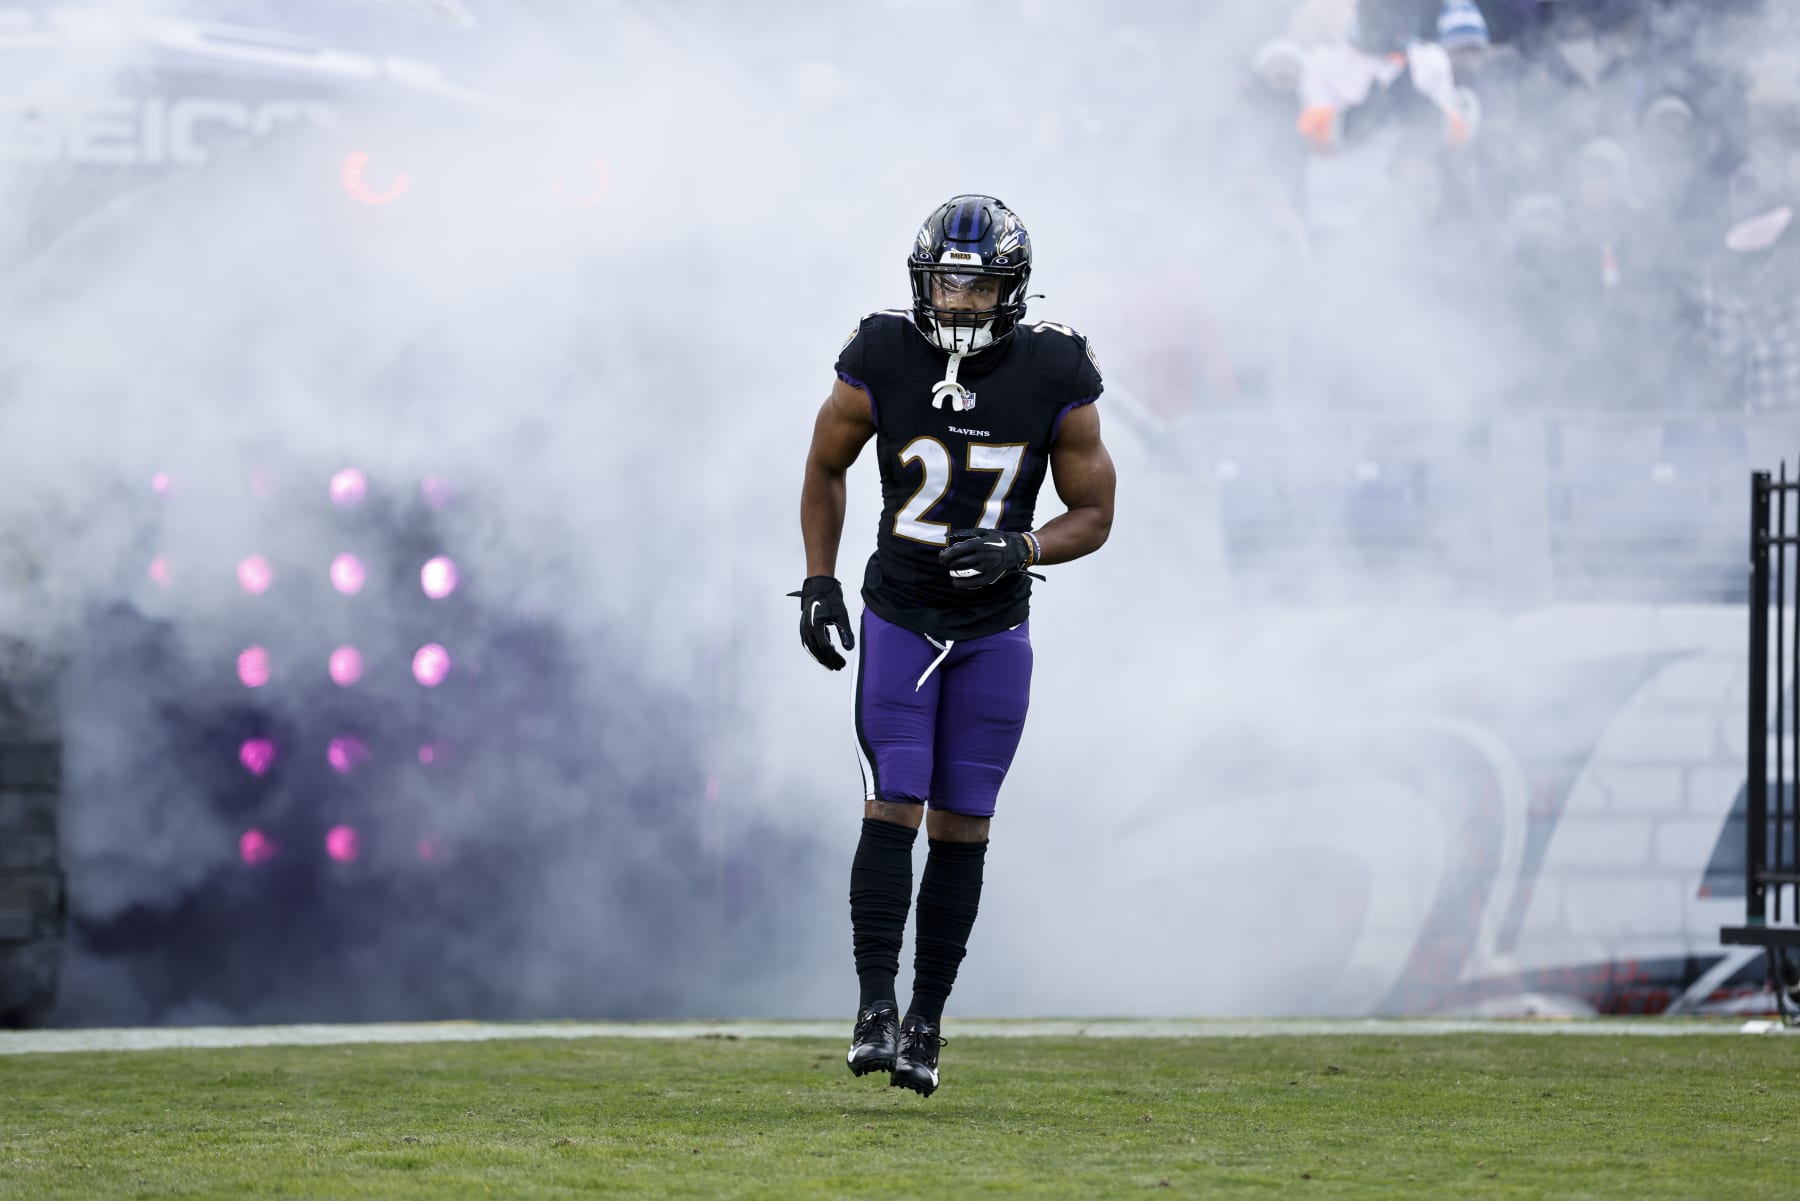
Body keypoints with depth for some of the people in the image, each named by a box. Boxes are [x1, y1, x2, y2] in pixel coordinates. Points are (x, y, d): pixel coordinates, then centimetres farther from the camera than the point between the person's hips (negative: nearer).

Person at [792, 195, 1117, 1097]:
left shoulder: (1054, 380, -12)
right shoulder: (882, 364, -13)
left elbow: (1093, 514, -2)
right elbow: (825, 468, 5)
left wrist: (1020, 549, -21)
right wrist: (819, 583, -1)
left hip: (993, 630, 1)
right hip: (898, 618, -1)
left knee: (961, 826, 3)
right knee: (892, 809, -11)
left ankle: (927, 1020, 10)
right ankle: (875, 1006, -9)